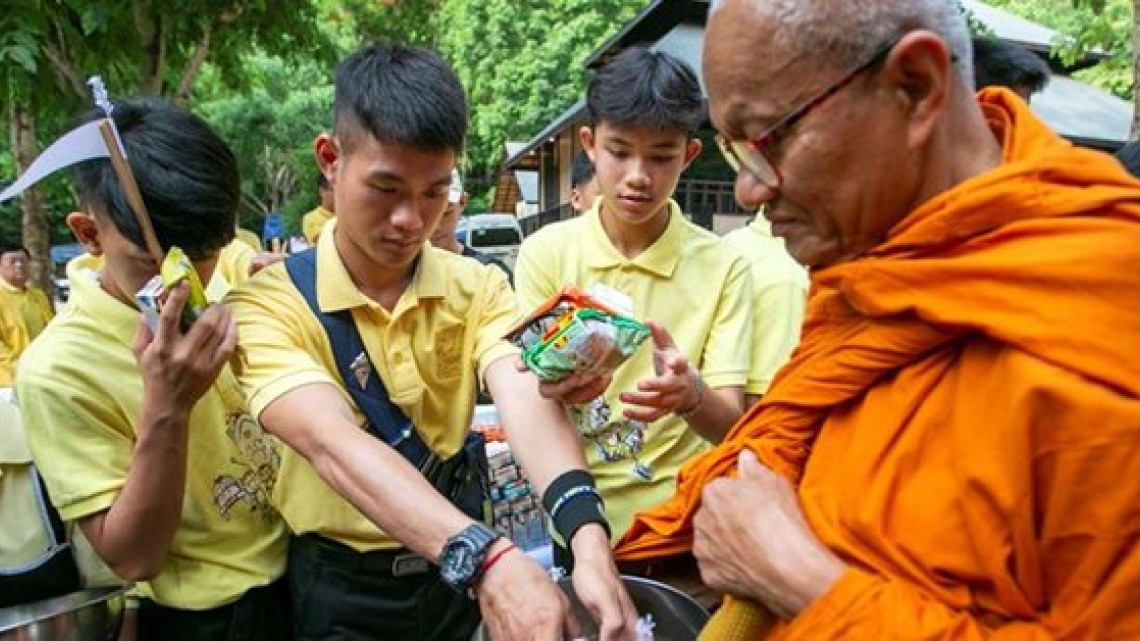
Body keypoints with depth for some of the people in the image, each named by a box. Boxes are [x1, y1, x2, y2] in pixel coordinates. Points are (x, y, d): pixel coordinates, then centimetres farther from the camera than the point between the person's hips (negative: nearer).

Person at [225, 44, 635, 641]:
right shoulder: (269, 305, -15)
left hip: (462, 573, 2)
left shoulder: (477, 287, -5)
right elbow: (334, 444, -30)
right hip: (343, 593, -2)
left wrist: (588, 537, -38)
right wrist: (488, 557, -43)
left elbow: (523, 396, -22)